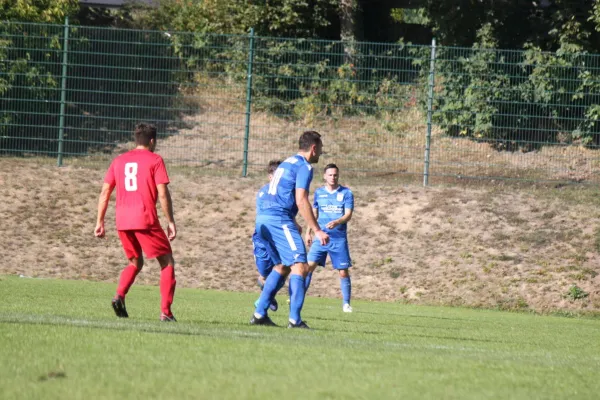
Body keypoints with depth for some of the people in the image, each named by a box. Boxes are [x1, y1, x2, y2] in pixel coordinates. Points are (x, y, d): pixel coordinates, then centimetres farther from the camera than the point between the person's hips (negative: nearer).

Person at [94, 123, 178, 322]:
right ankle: (165, 312, -4)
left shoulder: (119, 161, 14)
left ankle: (119, 296, -3)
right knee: (167, 262, 7)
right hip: (146, 219, -5)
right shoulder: (155, 160, 1)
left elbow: (105, 192, 11)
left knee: (135, 262, 23)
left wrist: (100, 221, 15)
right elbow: (163, 194, -7)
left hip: (122, 221, 5)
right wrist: (171, 222, -2)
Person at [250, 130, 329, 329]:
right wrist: (317, 231, -15)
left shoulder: (287, 163, 23)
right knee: (300, 266, -11)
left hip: (263, 219, 9)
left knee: (282, 266, 19)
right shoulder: (304, 167, -6)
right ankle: (295, 319, -21)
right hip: (280, 220, -9)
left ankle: (259, 314, 15)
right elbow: (301, 201, -15)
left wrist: (293, 226, 31)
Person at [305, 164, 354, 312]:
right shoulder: (319, 193, 9)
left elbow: (348, 215, -8)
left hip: (339, 239, -2)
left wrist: (337, 222, -26)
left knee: (343, 272, -2)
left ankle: (346, 304, 8)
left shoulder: (346, 193, -1)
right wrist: (308, 232, 16)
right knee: (309, 266, -9)